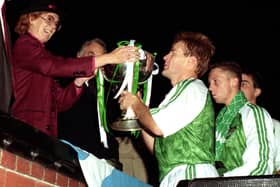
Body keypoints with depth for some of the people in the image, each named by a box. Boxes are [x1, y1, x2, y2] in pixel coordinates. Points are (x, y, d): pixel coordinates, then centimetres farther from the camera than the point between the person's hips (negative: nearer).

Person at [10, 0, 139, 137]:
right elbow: (55, 66, -21)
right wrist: (108, 58, -22)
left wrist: (79, 81, -4)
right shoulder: (23, 45, -3)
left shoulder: (42, 55, 22)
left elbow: (59, 103, 14)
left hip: (44, 136, 8)